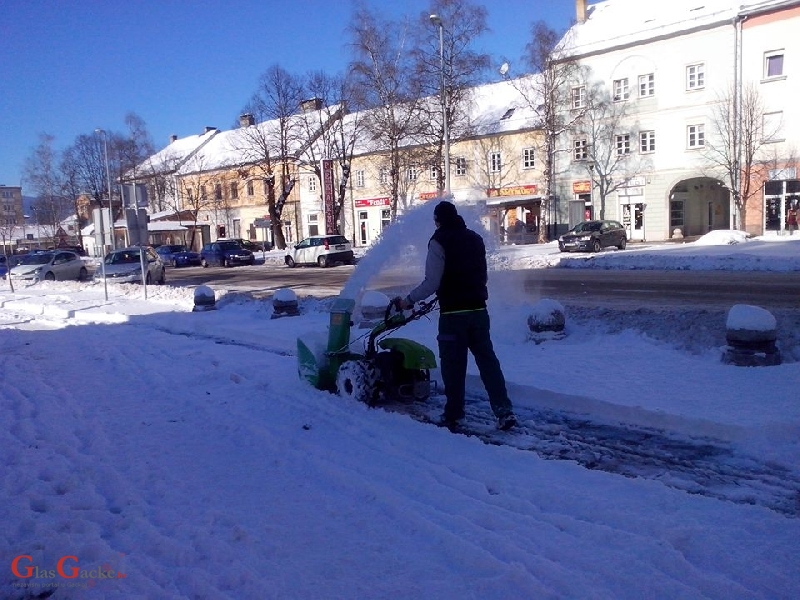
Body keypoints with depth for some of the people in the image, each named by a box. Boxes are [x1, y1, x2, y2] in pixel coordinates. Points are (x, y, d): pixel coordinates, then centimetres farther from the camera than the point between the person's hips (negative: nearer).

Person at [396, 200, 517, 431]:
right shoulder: (475, 238, 13)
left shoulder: (439, 241, -8)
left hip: (453, 313, -6)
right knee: (488, 360, 7)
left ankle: (454, 414, 11)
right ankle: (504, 410, 2)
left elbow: (432, 282, -14)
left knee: (453, 365, 3)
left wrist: (408, 300, -3)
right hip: (478, 310, 6)